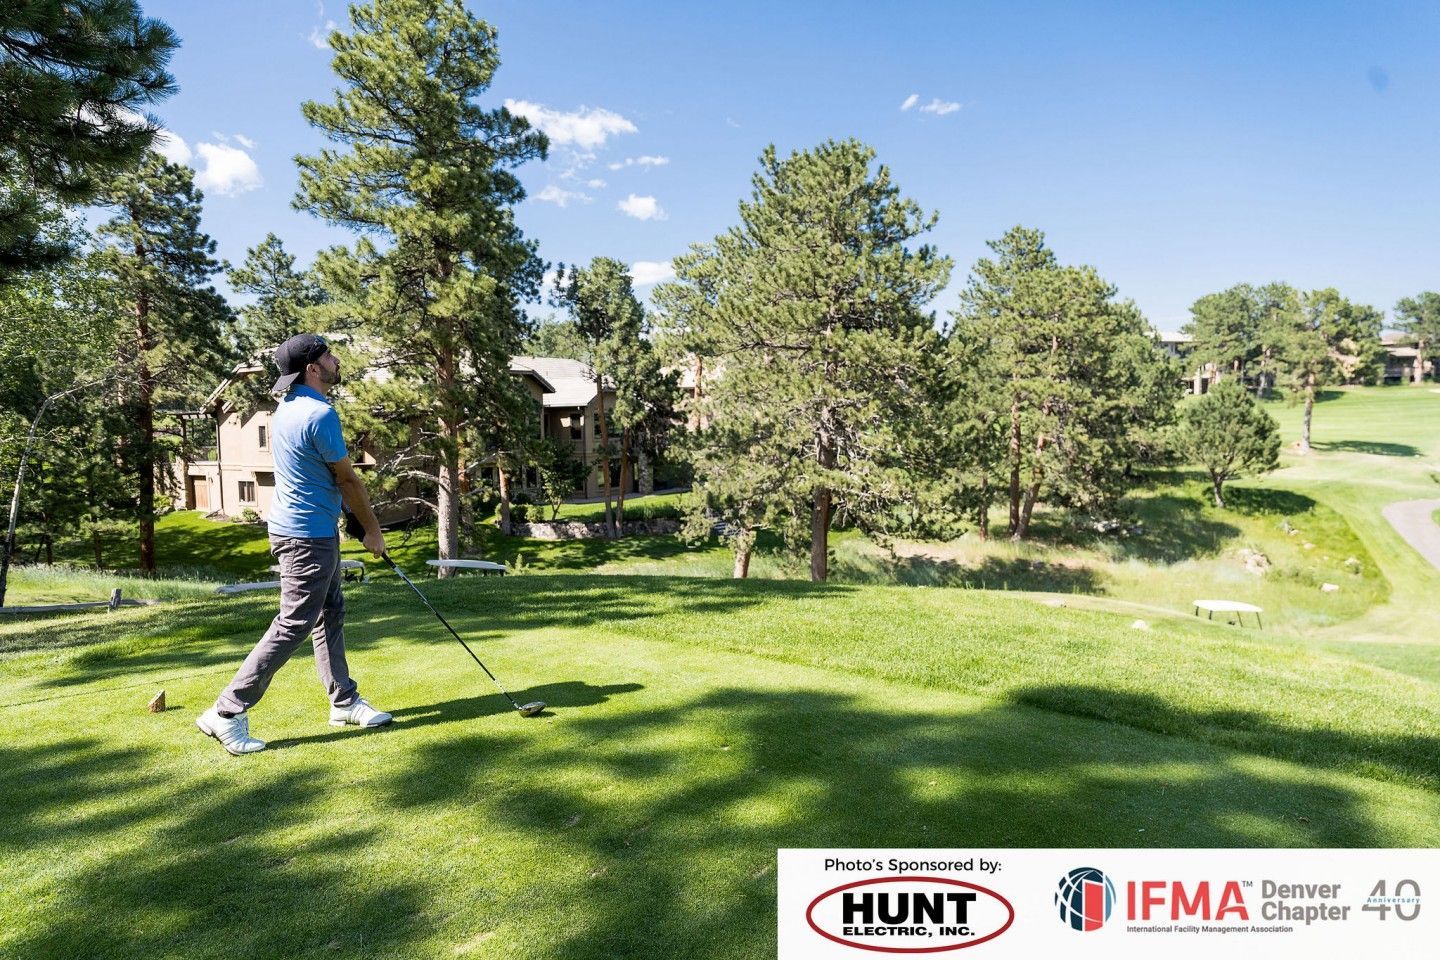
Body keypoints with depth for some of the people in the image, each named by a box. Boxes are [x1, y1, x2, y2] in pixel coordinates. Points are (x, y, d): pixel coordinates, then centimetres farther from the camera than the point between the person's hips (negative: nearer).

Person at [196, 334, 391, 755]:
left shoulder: (287, 407, 9)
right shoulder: (320, 414, -21)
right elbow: (348, 479, -13)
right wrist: (373, 530, -2)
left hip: (306, 529, 10)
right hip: (309, 536, -10)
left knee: (331, 614, 15)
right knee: (292, 626, -4)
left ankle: (344, 701, 23)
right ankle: (227, 712, 2)